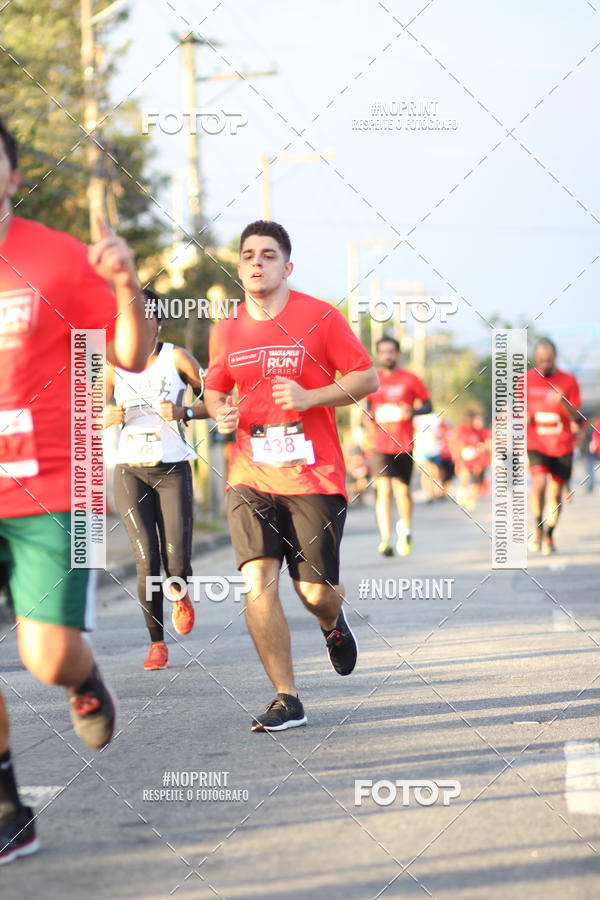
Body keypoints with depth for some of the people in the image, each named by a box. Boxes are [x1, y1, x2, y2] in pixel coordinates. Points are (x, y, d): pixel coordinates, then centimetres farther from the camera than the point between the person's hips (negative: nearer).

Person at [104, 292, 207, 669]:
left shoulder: (176, 358, -2)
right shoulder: (113, 364, 4)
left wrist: (185, 413, -17)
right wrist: (108, 417, -10)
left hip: (173, 469, -1)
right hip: (130, 471, 1)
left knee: (177, 563, -9)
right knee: (147, 560, -9)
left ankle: (179, 594, 29)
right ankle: (157, 644, 6)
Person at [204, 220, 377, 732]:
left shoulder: (320, 317, -3)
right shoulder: (226, 331, 8)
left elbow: (367, 377, -2)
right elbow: (215, 389, 23)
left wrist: (309, 397, -16)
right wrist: (220, 412, 0)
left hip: (314, 475, -3)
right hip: (251, 475, 3)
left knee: (316, 592, 1)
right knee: (258, 582, -13)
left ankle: (333, 624, 41)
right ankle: (287, 701, -5)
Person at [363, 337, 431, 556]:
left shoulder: (409, 380, 3)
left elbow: (427, 405, 9)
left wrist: (413, 411, -11)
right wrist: (369, 422, 4)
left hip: (404, 444, 0)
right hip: (379, 445, 0)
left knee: (402, 490, 7)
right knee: (383, 489, -14)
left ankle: (405, 528, 36)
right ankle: (385, 539, -21)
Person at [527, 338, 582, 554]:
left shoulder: (568, 381, -3)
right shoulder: (526, 380, 1)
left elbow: (577, 418, -5)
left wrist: (563, 402, -24)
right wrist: (523, 417, -11)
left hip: (562, 445, 0)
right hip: (536, 443, 0)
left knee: (556, 493, 4)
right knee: (539, 483, -22)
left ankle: (549, 535, 23)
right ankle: (537, 529, -3)